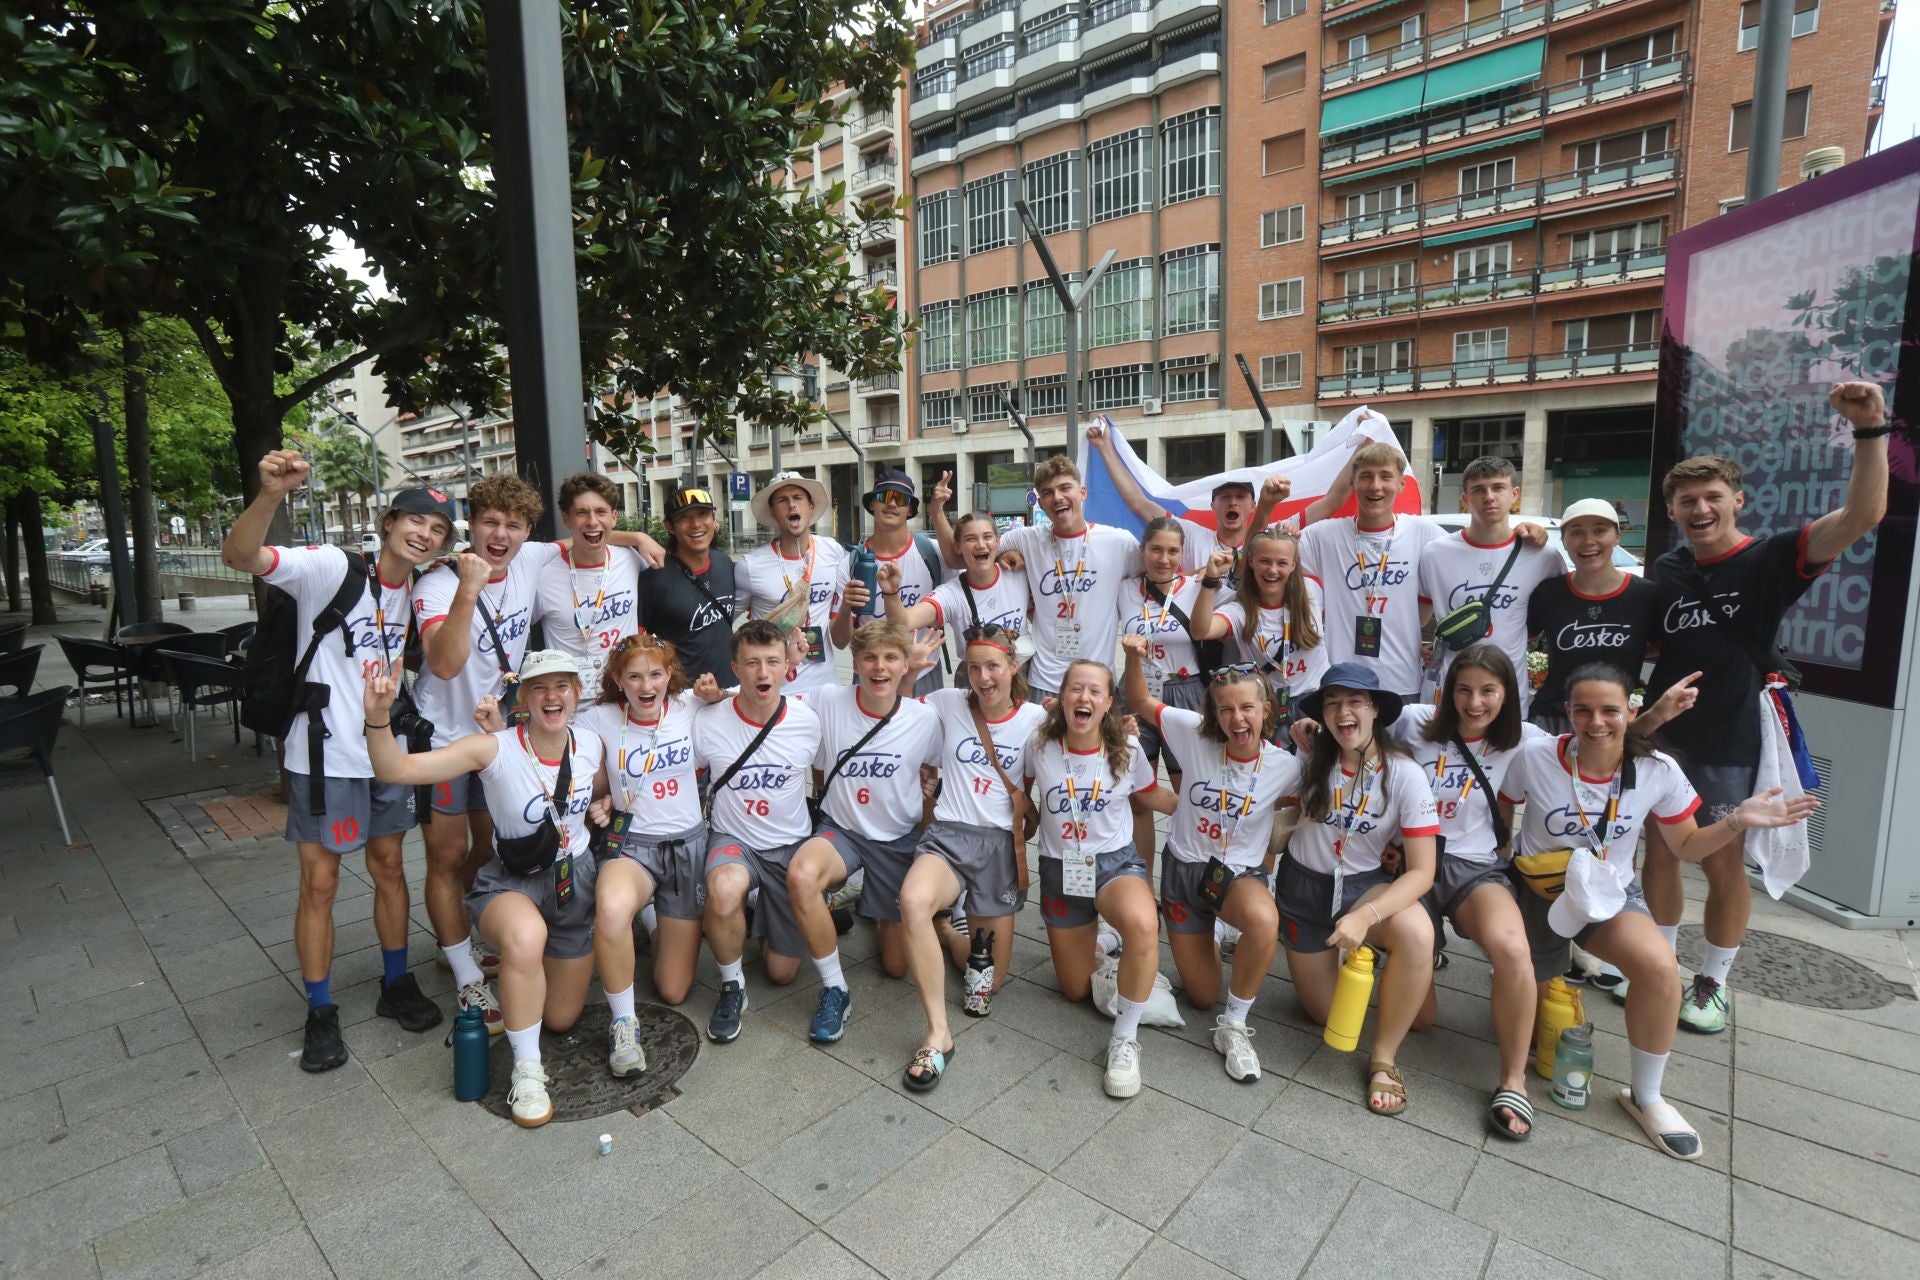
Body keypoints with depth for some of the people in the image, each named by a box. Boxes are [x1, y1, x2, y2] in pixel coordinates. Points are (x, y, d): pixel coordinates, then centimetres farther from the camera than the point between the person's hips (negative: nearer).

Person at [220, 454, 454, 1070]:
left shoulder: (417, 592, 4)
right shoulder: (330, 567, -13)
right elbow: (239, 556, -30)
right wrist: (272, 494, -46)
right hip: (324, 753, -5)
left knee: (389, 867, 15)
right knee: (319, 884, 4)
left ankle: (397, 985, 31)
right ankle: (320, 1013, 20)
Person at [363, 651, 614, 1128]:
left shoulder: (591, 744, -8)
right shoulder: (494, 748, -21)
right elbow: (395, 769, -30)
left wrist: (605, 808, -9)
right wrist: (378, 716, -47)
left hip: (574, 878, 4)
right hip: (509, 882, -3)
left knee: (561, 1019, 12)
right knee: (526, 936, -42)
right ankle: (527, 1070, -18)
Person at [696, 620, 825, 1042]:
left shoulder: (808, 722, -11)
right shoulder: (708, 722, -14)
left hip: (792, 846, 1)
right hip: (733, 840, -1)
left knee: (782, 972, 4)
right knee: (724, 890, -39)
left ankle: (767, 916, 40)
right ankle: (732, 988, -9)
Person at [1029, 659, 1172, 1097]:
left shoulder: (1127, 749, -10)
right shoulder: (1039, 748, -11)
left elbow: (1153, 795, 9)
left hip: (1116, 862, -1)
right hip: (1060, 870, 2)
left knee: (1143, 925, -38)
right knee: (1076, 991, 11)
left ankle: (1125, 1039, -16)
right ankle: (1094, 947, 47)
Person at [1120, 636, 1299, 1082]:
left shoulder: (1284, 767, -16)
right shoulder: (1195, 734, -15)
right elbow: (1141, 703, -6)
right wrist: (1134, 658, -21)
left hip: (1240, 872, -1)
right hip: (1183, 867, 1)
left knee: (1264, 920, -40)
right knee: (1203, 996, 10)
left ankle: (1234, 1026, -14)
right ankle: (1203, 938, 46)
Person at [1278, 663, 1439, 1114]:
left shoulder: (1405, 774, -19)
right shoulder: (1310, 760, -13)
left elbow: (1421, 871, -22)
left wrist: (1367, 915, -37)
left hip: (1364, 884, -1)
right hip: (1303, 884, 1)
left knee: (1417, 934, -36)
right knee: (1326, 1013, 7)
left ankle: (1384, 1058, -14)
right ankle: (1322, 955, 40)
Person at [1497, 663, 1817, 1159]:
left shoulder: (1658, 771, -12)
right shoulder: (1534, 757, -19)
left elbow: (1687, 847, 1)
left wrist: (1737, 821, -15)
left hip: (1611, 894, 1)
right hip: (1537, 890, -1)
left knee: (1660, 967, -28)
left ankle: (1645, 1097, -5)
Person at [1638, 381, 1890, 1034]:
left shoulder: (1768, 559, -6)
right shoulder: (1668, 569, 7)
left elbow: (1862, 516, -21)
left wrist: (1870, 431, -29)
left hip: (1728, 745, -4)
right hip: (1661, 736, 4)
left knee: (1724, 865, 6)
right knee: (1659, 853, 10)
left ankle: (1712, 984, 24)